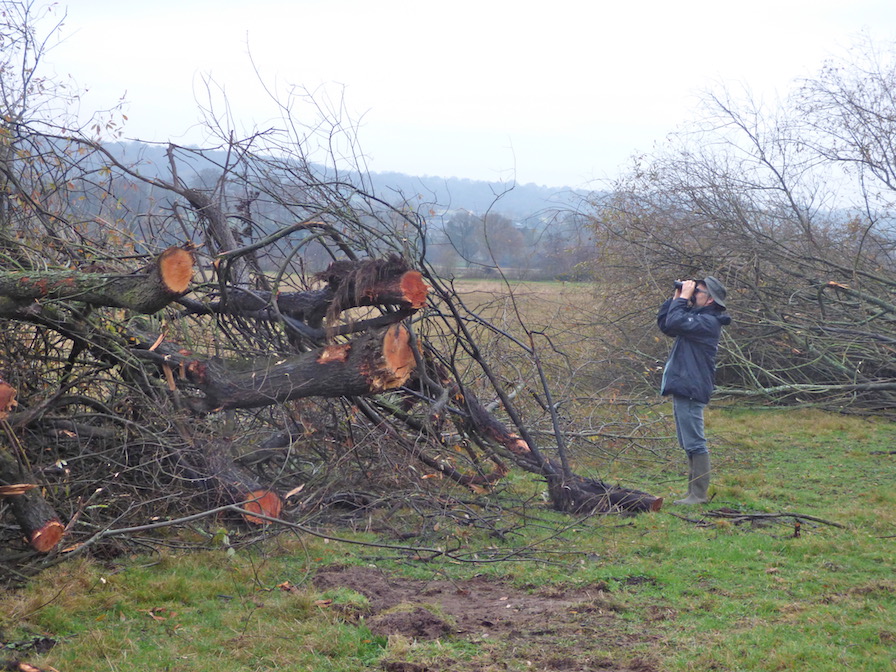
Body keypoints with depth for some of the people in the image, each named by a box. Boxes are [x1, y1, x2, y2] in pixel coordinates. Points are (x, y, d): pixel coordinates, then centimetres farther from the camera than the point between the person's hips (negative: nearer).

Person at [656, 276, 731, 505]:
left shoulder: (708, 322, -14)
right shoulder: (695, 317, 17)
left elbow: (674, 322, -25)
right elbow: (664, 323, 20)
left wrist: (683, 298, -13)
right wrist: (676, 297, 11)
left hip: (691, 391, -11)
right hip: (683, 389, 11)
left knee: (694, 444, -8)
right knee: (690, 444, 15)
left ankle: (699, 494, -6)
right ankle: (694, 492, 21)